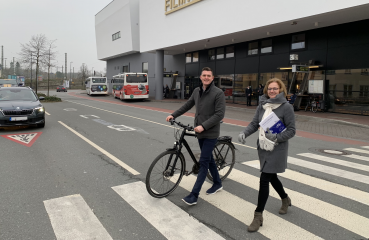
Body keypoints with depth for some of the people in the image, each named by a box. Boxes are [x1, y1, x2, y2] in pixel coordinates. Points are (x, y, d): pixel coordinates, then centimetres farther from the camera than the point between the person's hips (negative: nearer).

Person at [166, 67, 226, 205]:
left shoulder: (218, 93, -13)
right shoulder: (197, 91, 7)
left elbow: (219, 114, -18)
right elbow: (187, 105, 20)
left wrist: (203, 126, -23)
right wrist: (173, 115, 15)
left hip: (211, 133, -7)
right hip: (200, 132, 7)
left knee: (203, 162, -6)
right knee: (208, 159, 17)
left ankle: (194, 195, -4)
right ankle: (217, 184, 36)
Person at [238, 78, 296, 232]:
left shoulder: (286, 107, -10)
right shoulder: (262, 105, 4)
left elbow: (291, 130, -9)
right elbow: (254, 124, 5)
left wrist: (277, 138, -24)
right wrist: (244, 133, -12)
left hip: (277, 149, -6)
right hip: (262, 147, 6)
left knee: (264, 179, -8)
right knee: (272, 177, 21)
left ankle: (258, 216, 4)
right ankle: (285, 199, 50)